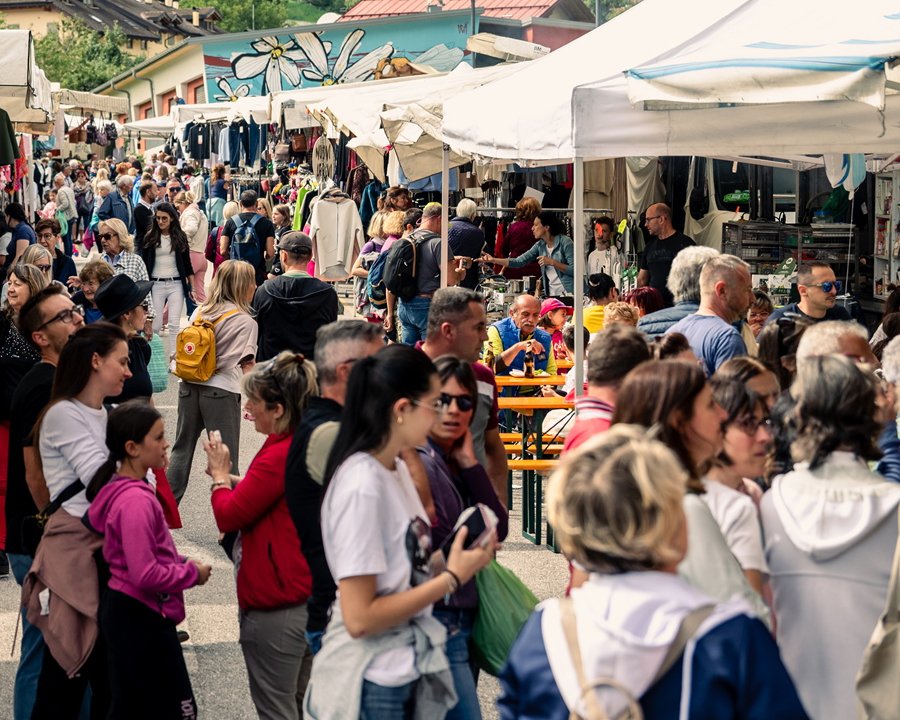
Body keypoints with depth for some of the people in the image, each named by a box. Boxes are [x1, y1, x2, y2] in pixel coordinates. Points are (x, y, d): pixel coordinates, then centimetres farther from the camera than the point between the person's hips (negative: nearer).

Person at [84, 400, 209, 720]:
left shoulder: (119, 488, 8)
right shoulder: (135, 501, -23)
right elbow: (146, 575, -27)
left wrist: (182, 562, 5)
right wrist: (192, 572, -13)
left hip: (122, 608, 10)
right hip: (142, 618, -10)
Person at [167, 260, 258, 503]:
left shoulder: (199, 312, 10)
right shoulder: (245, 322, -7)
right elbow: (247, 366, -10)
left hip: (189, 387, 5)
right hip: (221, 391, -5)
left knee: (182, 449, 16)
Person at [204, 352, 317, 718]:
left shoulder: (279, 456, -25)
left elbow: (229, 516, -18)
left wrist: (220, 475, -1)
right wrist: (234, 479, 3)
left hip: (276, 603, -9)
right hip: (310, 593, 9)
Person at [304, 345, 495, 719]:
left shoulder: (398, 468, 4)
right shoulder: (361, 485, -21)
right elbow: (359, 617, -22)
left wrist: (461, 556, -4)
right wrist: (452, 578, -17)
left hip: (407, 670, 8)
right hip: (372, 686, -8)